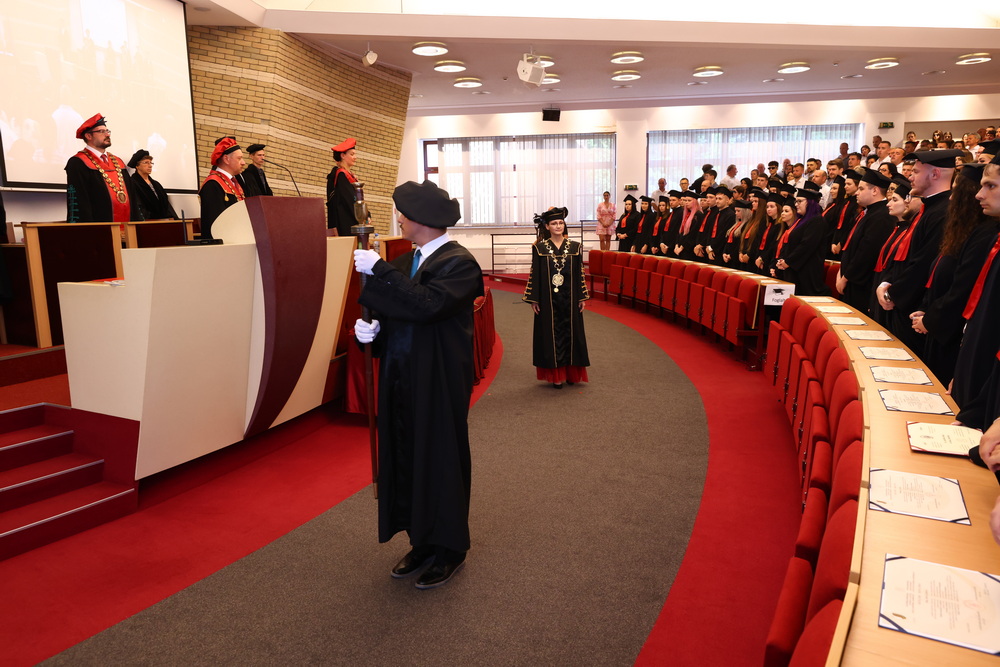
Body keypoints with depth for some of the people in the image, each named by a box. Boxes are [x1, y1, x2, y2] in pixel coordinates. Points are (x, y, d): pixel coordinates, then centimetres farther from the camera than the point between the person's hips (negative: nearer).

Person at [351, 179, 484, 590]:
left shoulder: (459, 263, -13)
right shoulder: (404, 263, 11)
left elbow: (426, 305, -29)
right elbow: (395, 316, 15)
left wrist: (377, 270, -23)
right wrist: (372, 328, -7)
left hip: (439, 384, -7)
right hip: (402, 382, 7)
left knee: (440, 462, 5)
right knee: (407, 462, 13)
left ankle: (449, 551, 24)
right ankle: (423, 543, 31)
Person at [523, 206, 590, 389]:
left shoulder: (575, 247, 4)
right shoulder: (539, 248, -1)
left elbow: (580, 274, 6)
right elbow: (534, 274, -1)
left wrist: (582, 297, 2)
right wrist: (533, 299, -4)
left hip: (570, 298, 2)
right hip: (549, 299, -1)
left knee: (571, 332, 6)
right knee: (551, 334, 3)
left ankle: (571, 372, 19)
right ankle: (556, 375, 12)